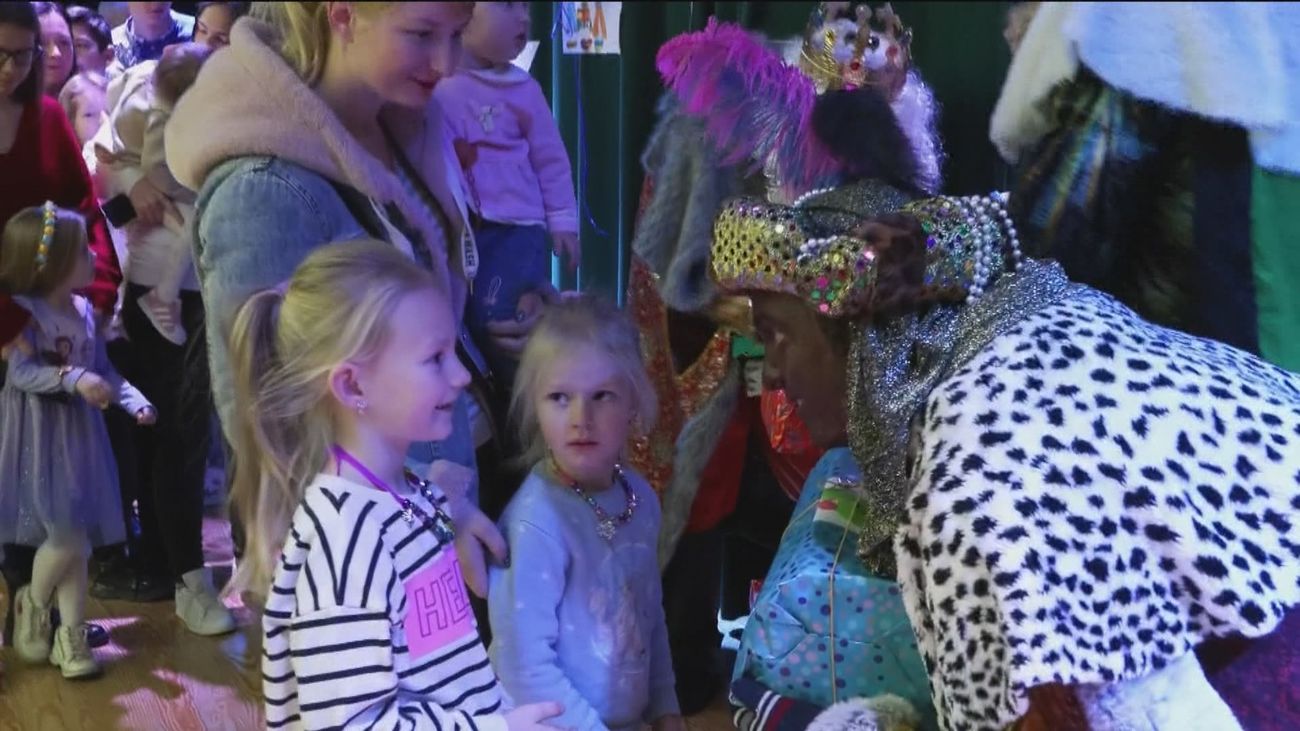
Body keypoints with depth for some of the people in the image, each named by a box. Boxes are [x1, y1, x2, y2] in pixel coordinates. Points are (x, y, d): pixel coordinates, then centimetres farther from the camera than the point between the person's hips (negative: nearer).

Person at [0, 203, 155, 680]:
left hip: (80, 433, 7)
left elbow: (102, 369, 12)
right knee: (66, 536, -10)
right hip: (42, 438, -6)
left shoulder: (84, 310, 6)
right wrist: (74, 378, -34)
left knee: (77, 537, 8)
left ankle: (71, 635, 18)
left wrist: (134, 401, 1)